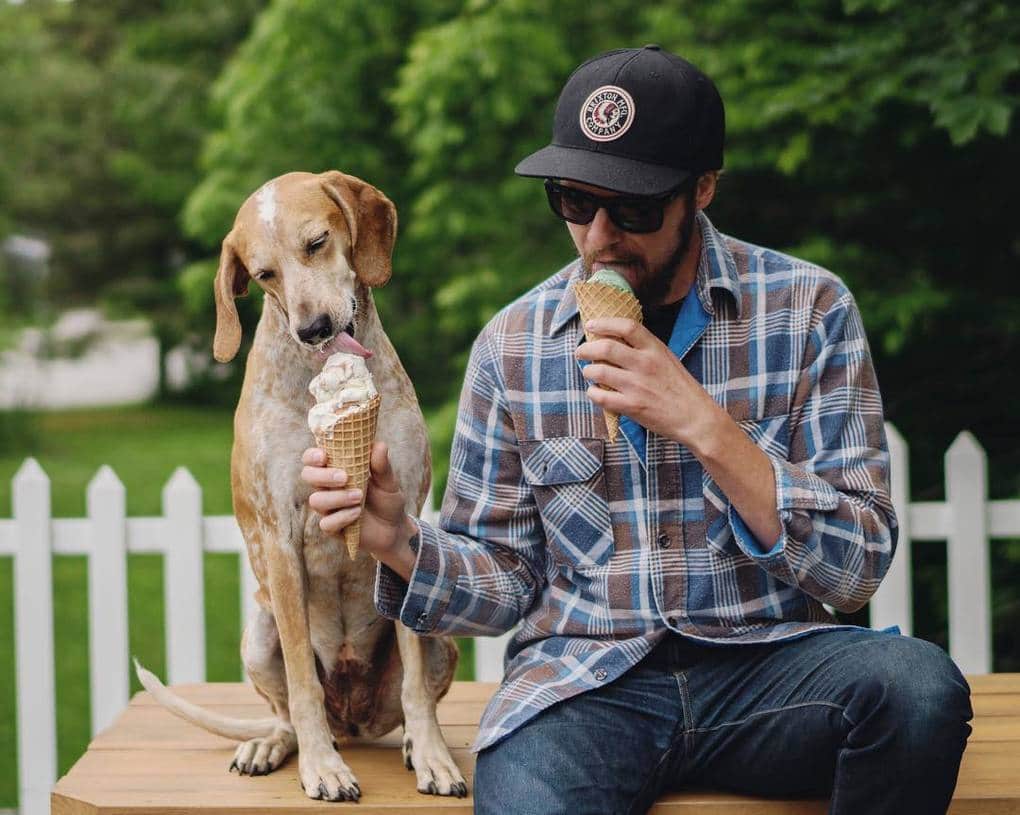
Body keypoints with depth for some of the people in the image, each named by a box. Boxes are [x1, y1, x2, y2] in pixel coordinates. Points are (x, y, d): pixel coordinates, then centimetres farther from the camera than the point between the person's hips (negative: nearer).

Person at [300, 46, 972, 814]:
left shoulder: (806, 309, -2)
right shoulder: (512, 346, 4)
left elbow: (855, 570, -7)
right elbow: (504, 582, 9)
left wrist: (704, 424, -19)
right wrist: (402, 542, -13)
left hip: (765, 664, 1)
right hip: (581, 677, -1)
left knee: (918, 682, -32)